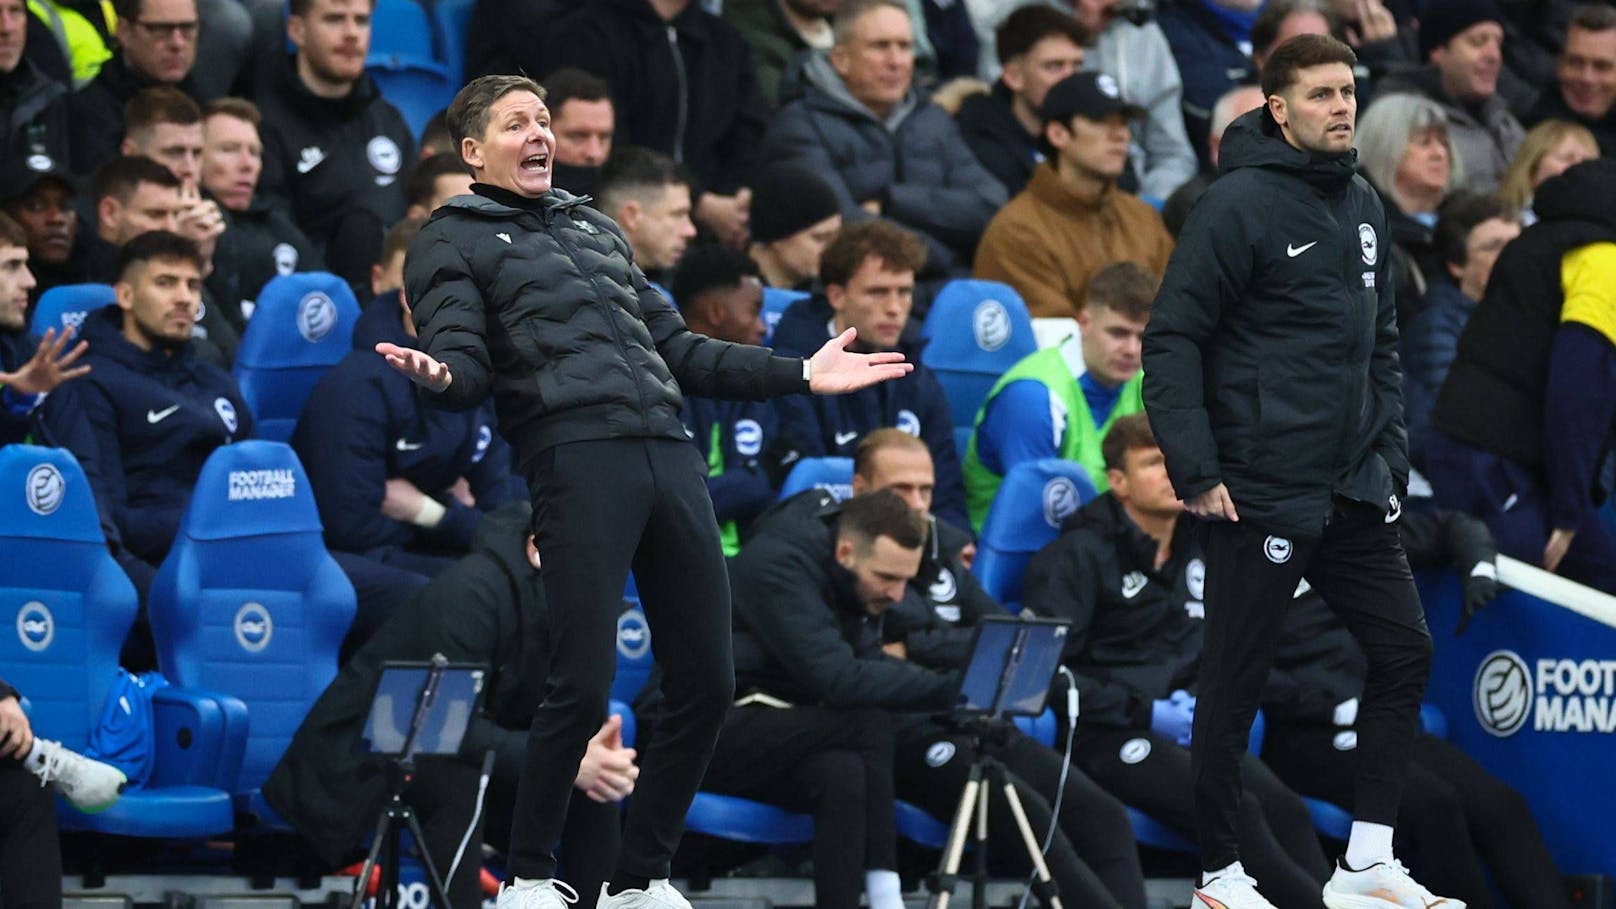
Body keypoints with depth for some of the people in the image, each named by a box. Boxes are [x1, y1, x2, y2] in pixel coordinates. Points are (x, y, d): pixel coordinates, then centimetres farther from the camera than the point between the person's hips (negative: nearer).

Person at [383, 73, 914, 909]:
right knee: (582, 687, -14)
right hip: (574, 455, -6)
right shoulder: (454, 240, 11)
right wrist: (440, 375, -26)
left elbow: (676, 350, 30)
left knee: (705, 685, 3)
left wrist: (799, 374, 25)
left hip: (672, 458, 6)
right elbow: (463, 363, -1)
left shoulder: (597, 229, 30)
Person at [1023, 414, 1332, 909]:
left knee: (1284, 809, -23)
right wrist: (1145, 714, -14)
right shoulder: (1079, 556, -2)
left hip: (1185, 723, 6)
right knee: (1234, 811, -29)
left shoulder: (1199, 546, 17)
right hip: (1105, 735, -6)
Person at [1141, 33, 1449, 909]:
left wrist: (1391, 455, 11)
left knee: (1404, 651, 5)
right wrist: (1196, 473, -18)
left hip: (1355, 493, 7)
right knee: (1234, 686, 2)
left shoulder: (1363, 206, 10)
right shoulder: (1240, 204, -13)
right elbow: (1172, 339, -14)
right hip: (1260, 493, -7)